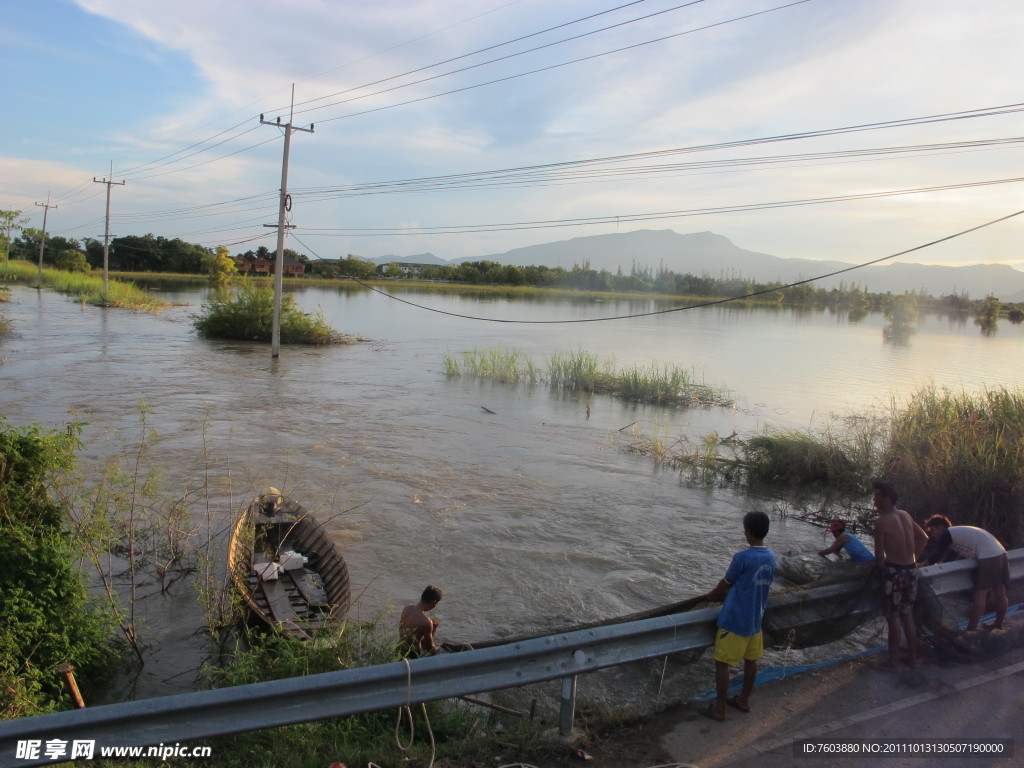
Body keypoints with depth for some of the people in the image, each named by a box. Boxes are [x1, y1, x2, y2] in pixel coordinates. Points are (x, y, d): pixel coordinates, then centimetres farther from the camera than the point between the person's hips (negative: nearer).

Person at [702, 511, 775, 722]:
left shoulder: (742, 557, -22)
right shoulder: (771, 557, 1)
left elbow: (724, 586, -9)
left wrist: (709, 596, 10)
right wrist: (724, 593, 17)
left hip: (734, 620, -7)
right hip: (755, 619, 7)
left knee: (722, 663, 4)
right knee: (751, 660, 19)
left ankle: (719, 708, 11)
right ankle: (744, 700, 34)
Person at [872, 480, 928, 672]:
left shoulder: (882, 522, -16)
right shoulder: (905, 515, 6)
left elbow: (879, 554, -13)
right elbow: (924, 538, 17)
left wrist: (883, 568, 4)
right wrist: (913, 558, 17)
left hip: (894, 571, -7)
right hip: (912, 570, 7)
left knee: (893, 617, 3)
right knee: (908, 615, 19)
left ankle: (893, 662, 10)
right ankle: (912, 656, 30)